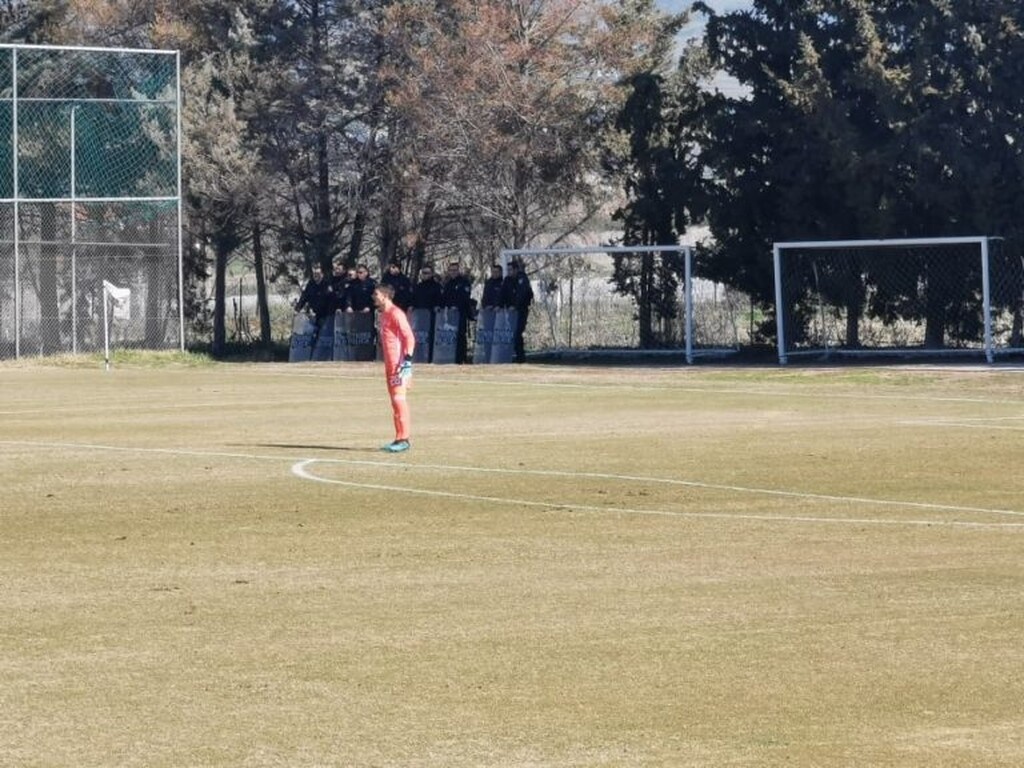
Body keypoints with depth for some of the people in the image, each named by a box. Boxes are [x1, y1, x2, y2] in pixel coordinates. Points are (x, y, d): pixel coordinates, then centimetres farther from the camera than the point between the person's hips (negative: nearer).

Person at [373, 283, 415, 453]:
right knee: (395, 400, 11)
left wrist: (407, 359, -24)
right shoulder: (383, 314, 16)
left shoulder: (395, 313, -13)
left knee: (399, 399, -10)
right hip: (389, 364, 10)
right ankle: (399, 438, 15)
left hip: (399, 363, -10)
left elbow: (409, 337, -18)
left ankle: (404, 439, -10)